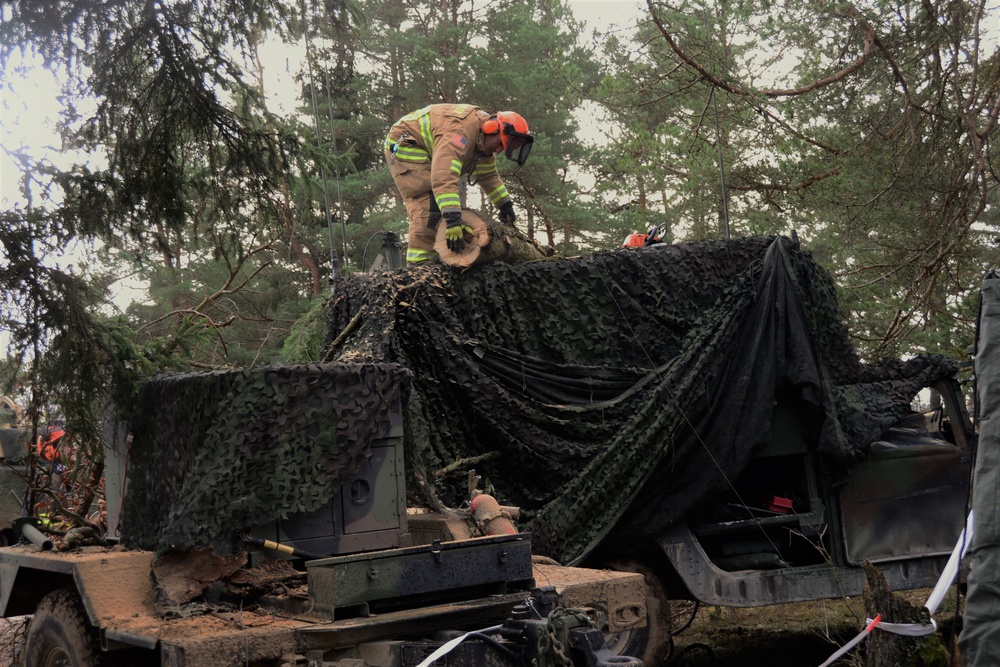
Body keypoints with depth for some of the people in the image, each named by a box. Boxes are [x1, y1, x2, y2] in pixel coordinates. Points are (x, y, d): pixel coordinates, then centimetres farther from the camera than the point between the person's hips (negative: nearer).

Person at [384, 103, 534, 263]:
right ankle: (420, 261, -24)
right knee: (428, 203, -22)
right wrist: (452, 219, -51)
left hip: (425, 151, 10)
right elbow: (444, 176, -45)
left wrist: (505, 204, 2)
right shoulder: (461, 129, -34)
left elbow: (488, 176, 12)